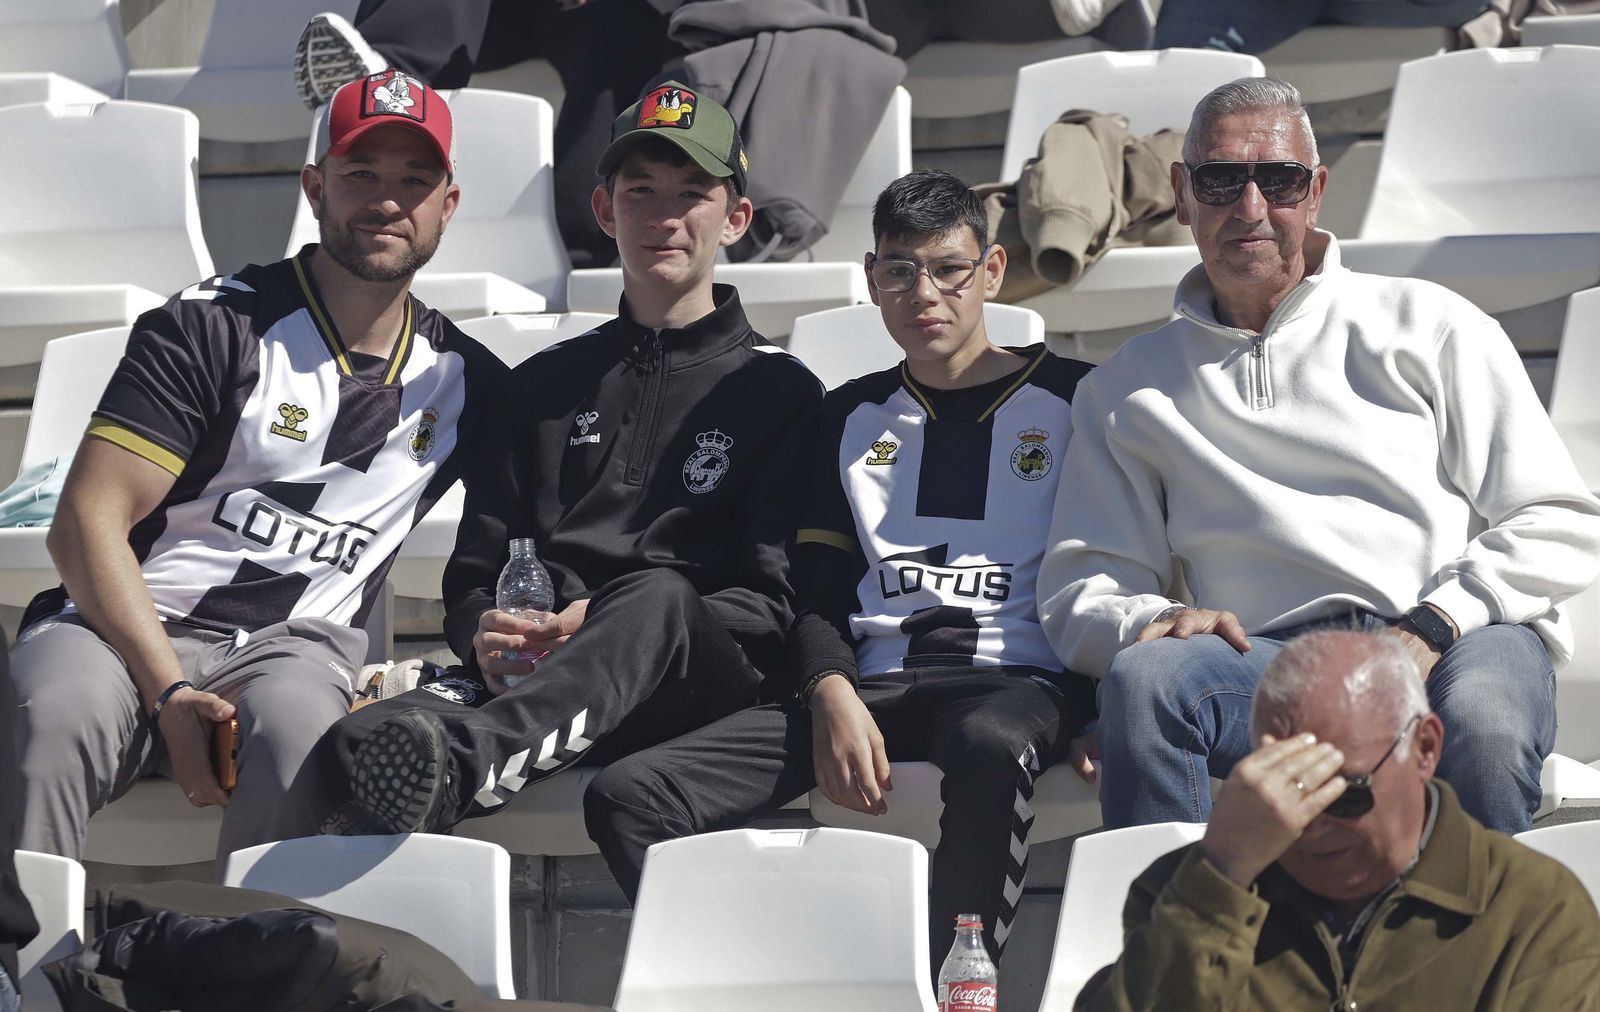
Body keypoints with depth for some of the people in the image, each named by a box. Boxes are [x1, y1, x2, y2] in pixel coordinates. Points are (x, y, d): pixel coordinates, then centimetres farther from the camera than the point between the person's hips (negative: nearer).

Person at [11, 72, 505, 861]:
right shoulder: (212, 327, 0)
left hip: (294, 644, 2)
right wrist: (169, 696, -19)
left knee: (295, 732, -36)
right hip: (129, 629, -2)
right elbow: (85, 526, -7)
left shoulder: (463, 382, 14)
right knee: (53, 720, -37)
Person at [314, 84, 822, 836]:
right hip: (532, 677, 4)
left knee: (659, 598, -42)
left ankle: (458, 764, -66)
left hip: (704, 680, -3)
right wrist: (487, 633, -2)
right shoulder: (544, 385, 30)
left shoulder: (782, 392, 18)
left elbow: (774, 602, 5)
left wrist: (609, 624, -13)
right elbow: (473, 573, 25)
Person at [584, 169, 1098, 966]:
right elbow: (817, 595, 16)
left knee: (991, 747, -45)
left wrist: (1089, 708, -12)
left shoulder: (1069, 399, 11)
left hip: (1017, 680, -4)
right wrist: (832, 697, -7)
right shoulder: (851, 416, 23)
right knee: (625, 798, -19)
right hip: (871, 681, 4)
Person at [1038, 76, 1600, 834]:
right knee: (1143, 676, -33)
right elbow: (1077, 596, 17)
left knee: (1482, 716, -38)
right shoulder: (1131, 388, 23)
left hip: (1462, 638, -1)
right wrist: (1155, 620, -8)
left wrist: (1434, 627, -7)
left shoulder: (1428, 325, 17)